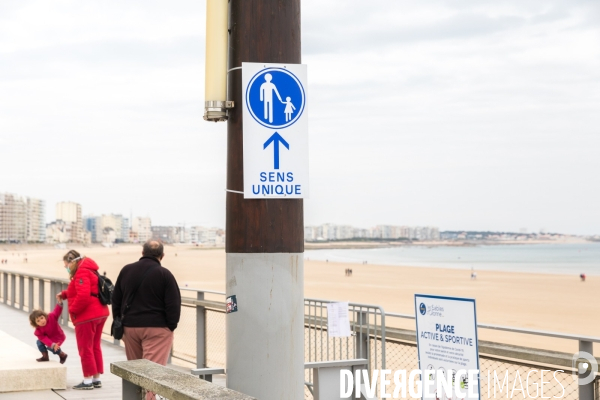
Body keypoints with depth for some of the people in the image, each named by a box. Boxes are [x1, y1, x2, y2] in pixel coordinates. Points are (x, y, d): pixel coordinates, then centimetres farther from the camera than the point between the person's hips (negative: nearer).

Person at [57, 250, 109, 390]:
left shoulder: (81, 273, -15)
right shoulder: (89, 270, 17)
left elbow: (83, 296, -27)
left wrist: (72, 310, -15)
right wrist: (64, 294, 14)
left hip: (87, 316, -10)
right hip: (100, 314, 10)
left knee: (85, 349, -1)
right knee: (95, 347, 15)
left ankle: (88, 381, 4)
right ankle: (97, 379, 19)